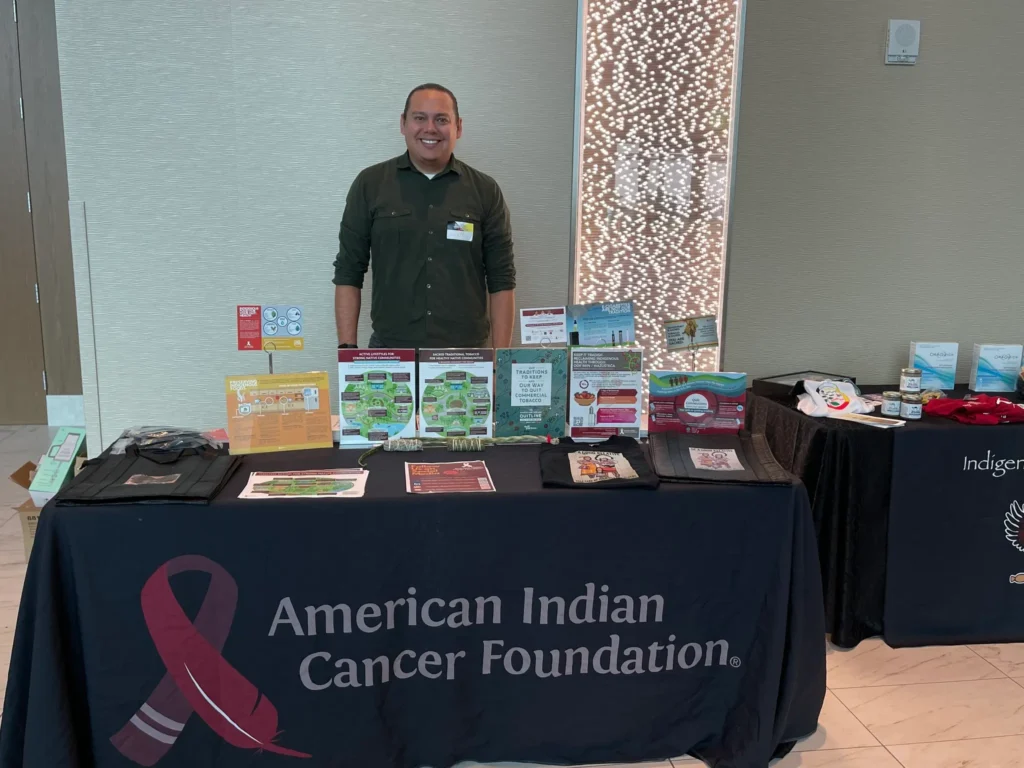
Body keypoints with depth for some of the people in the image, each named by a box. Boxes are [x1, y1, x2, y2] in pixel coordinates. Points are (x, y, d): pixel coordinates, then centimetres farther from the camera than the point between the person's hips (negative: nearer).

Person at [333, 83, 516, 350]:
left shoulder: (485, 191, 3)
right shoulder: (370, 184, 3)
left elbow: (501, 281, 3)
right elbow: (348, 273, 3)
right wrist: (347, 349, -4)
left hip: (467, 355, 0)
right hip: (390, 353, 0)